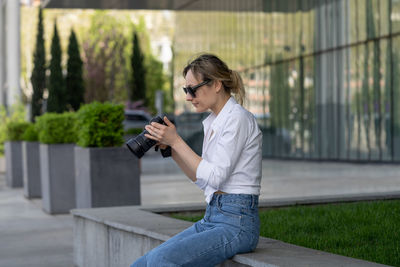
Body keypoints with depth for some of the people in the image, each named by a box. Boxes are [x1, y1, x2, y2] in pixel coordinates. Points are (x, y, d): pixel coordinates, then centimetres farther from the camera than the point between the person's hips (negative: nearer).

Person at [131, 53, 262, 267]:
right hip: (211, 219, 9)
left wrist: (176, 141, -12)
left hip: (236, 224, -9)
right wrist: (170, 147, 8)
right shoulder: (212, 122, 16)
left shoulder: (238, 118, -11)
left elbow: (213, 177, -18)